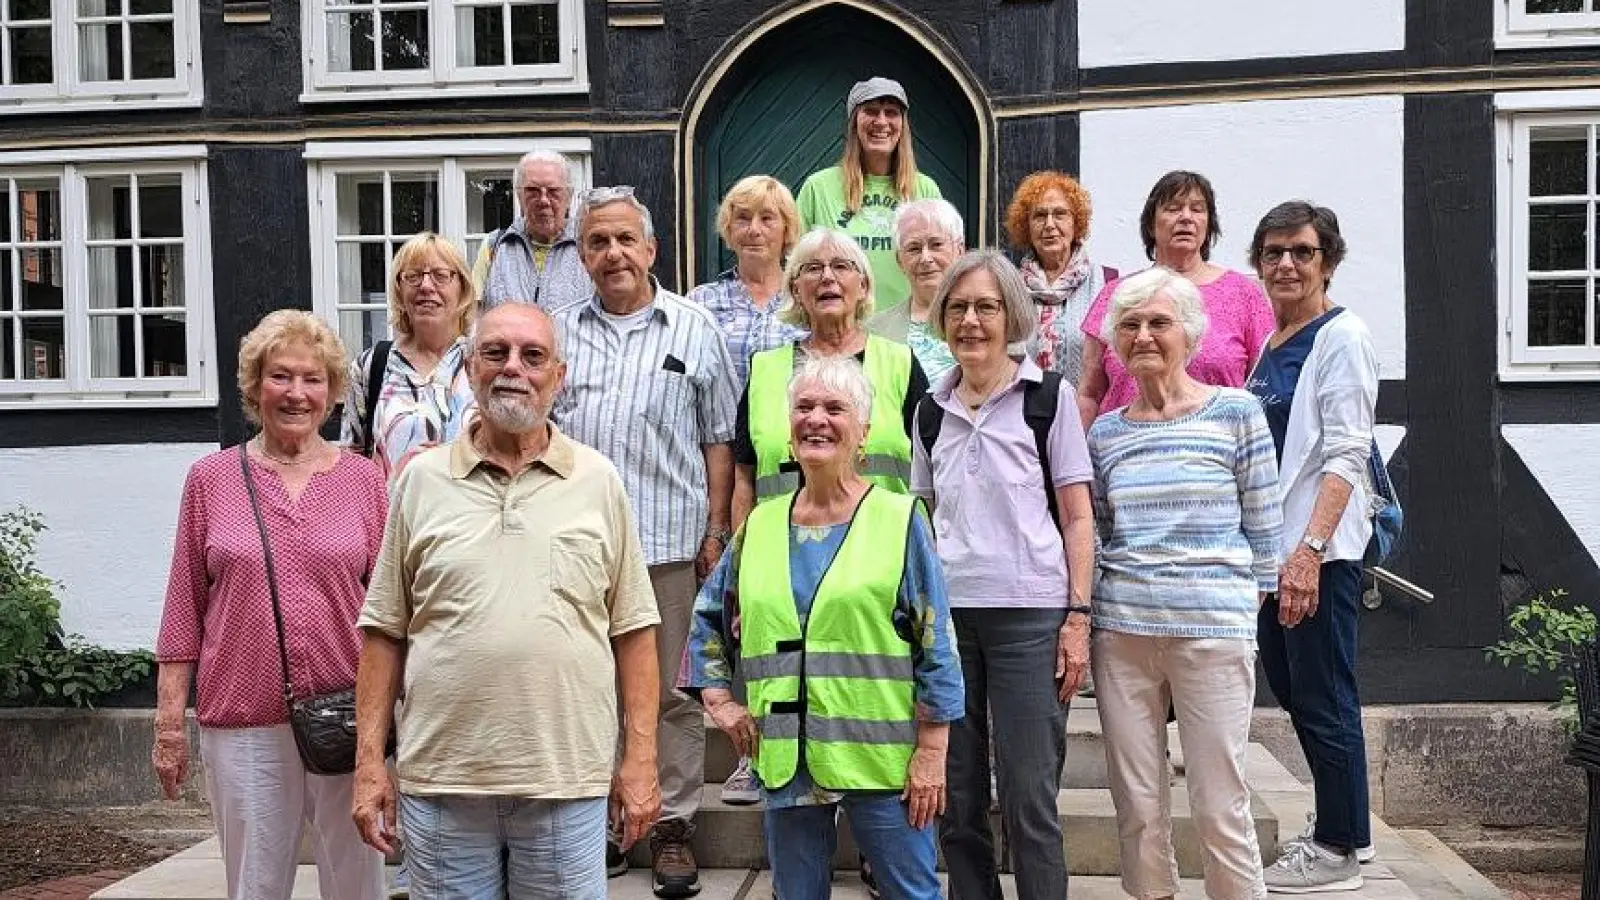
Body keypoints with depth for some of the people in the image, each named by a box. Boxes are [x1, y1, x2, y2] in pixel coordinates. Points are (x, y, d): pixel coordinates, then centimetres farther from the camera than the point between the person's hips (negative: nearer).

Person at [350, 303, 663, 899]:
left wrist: (640, 758, -1)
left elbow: (633, 630, 4)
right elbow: (384, 631, 6)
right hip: (440, 780, 1)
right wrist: (369, 761, 2)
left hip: (567, 782, 0)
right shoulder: (422, 480, 5)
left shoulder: (598, 481, 4)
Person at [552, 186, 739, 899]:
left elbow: (720, 438, 4)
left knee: (670, 688, 4)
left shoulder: (695, 328, 5)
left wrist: (717, 530, -1)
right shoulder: (560, 334, 11)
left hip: (669, 542, -2)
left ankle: (672, 825, 15)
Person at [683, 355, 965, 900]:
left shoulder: (899, 520, -3)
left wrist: (931, 754, -8)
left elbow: (936, 649, -5)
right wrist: (720, 702, 9)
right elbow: (708, 620, 21)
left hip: (880, 758, -4)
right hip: (784, 761, 4)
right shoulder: (760, 527, 8)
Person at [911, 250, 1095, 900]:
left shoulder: (1048, 396, 1)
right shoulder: (932, 410, 12)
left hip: (1029, 613, -4)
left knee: (1029, 798, -2)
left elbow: (1077, 517, 0)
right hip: (946, 614, 4)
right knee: (957, 797, 9)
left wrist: (1078, 615, -7)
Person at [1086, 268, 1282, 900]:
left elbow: (1263, 527, 3)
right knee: (1137, 805, 8)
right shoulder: (1104, 432, 10)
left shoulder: (1236, 412, 0)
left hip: (1215, 628, -3)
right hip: (1121, 629, 3)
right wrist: (1088, 614, 11)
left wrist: (1250, 605, 4)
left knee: (1219, 807, 0)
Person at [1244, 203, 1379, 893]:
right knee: (1291, 690, 15)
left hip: (1319, 552, -9)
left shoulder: (1341, 338, -9)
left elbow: (1346, 454, -16)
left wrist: (1310, 549, -24)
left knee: (1323, 699, -1)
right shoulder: (1269, 347, 15)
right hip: (1269, 550, 9)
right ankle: (1339, 828, 30)